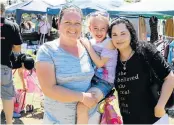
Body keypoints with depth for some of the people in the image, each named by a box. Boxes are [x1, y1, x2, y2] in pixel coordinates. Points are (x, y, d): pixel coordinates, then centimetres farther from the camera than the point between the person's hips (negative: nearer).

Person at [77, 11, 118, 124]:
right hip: (92, 79, 8)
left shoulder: (109, 43, -11)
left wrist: (88, 46, -14)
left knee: (82, 106, -28)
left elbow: (100, 63, -18)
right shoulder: (91, 42, 8)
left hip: (104, 82, -8)